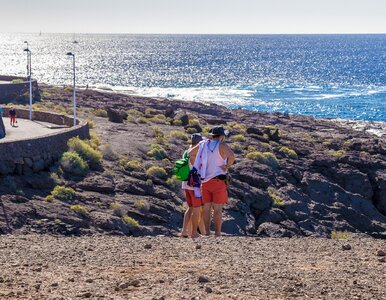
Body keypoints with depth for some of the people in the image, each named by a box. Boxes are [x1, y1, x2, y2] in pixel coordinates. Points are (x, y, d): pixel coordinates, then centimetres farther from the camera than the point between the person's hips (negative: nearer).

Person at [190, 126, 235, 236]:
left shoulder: (204, 144, 6)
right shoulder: (222, 145, -12)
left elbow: (190, 153, 18)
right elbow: (231, 155, -32)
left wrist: (199, 164, 15)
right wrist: (227, 166, -15)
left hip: (205, 181, 5)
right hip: (218, 181, -5)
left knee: (207, 208, 9)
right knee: (218, 209, -4)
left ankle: (207, 233, 10)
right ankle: (218, 234, -5)